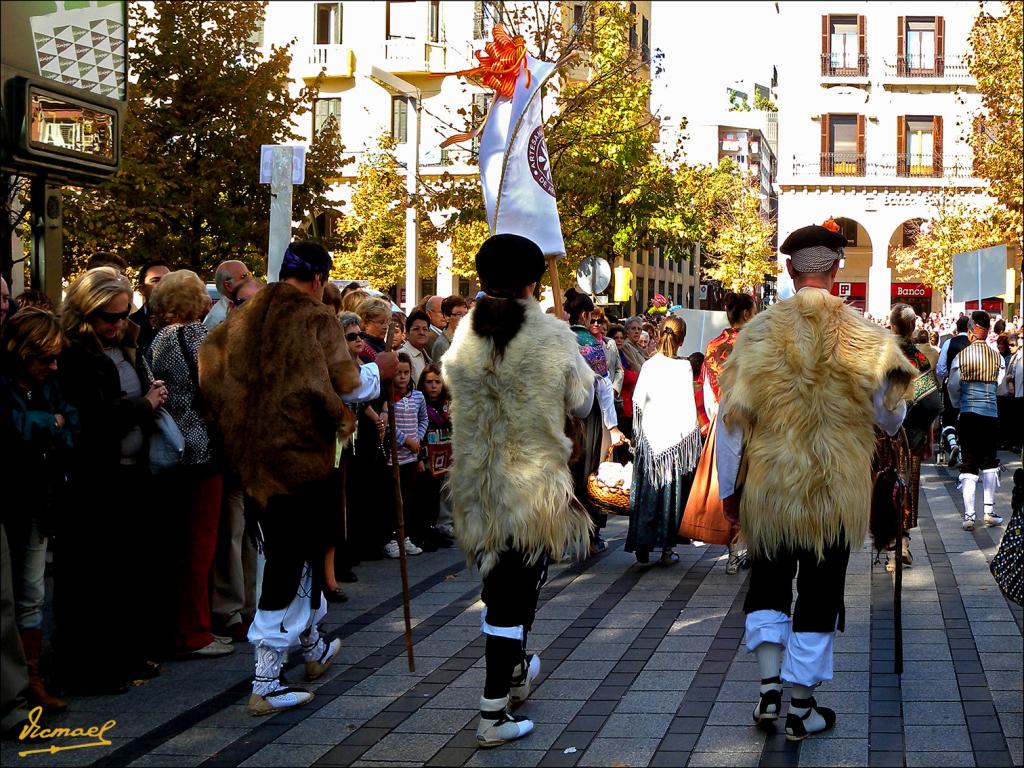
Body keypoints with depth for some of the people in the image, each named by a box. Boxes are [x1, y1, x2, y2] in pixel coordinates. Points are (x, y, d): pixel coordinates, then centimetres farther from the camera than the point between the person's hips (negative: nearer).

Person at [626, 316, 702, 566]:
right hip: (676, 434, -2)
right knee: (672, 492, 5)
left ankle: (642, 547, 8)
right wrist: (692, 431, 1)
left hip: (650, 435, 2)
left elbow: (637, 400, 1)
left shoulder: (649, 365, -1)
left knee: (646, 490, 9)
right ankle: (666, 548, 6)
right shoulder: (684, 366, -8)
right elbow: (687, 405, -10)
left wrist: (638, 431, 13)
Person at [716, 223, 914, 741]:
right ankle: (802, 707, 14)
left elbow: (730, 417, -5)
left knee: (768, 585, 18)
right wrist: (893, 417, 25)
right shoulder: (860, 334, -8)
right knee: (820, 593, 9)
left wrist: (729, 487, 6)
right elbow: (890, 414, 1)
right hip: (838, 489, 0)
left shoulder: (759, 332, -7)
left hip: (769, 488, 1)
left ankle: (770, 686, 6)